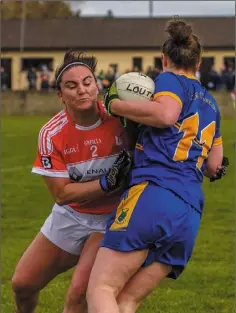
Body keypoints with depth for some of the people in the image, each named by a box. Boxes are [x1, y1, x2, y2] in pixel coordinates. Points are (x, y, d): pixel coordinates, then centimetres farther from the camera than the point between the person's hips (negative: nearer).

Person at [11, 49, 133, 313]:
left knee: (80, 291, -22)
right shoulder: (51, 134, -17)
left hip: (112, 219, -3)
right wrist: (107, 183, -29)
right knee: (22, 284, 10)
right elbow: (62, 194, -16)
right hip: (70, 216, 3)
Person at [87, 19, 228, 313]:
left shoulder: (170, 80, 8)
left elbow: (166, 113, -14)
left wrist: (115, 104, -3)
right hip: (190, 217, 8)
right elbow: (214, 167, 36)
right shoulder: (211, 105, 30)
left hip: (153, 193, -7)